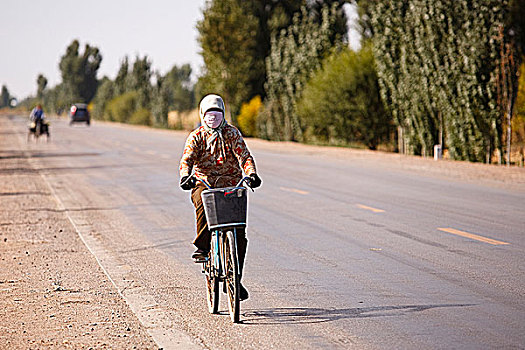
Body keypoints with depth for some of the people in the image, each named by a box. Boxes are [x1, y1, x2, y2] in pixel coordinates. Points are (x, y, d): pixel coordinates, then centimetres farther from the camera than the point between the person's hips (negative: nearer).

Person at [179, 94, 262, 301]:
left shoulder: (232, 133, 4)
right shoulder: (196, 136, 3)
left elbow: (244, 155, -9)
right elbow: (187, 158, -11)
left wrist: (251, 173, -29)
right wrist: (185, 176, -33)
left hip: (230, 184, 1)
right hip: (203, 183, -1)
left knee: (239, 234, -7)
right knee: (203, 202, -39)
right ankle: (202, 246, -25)